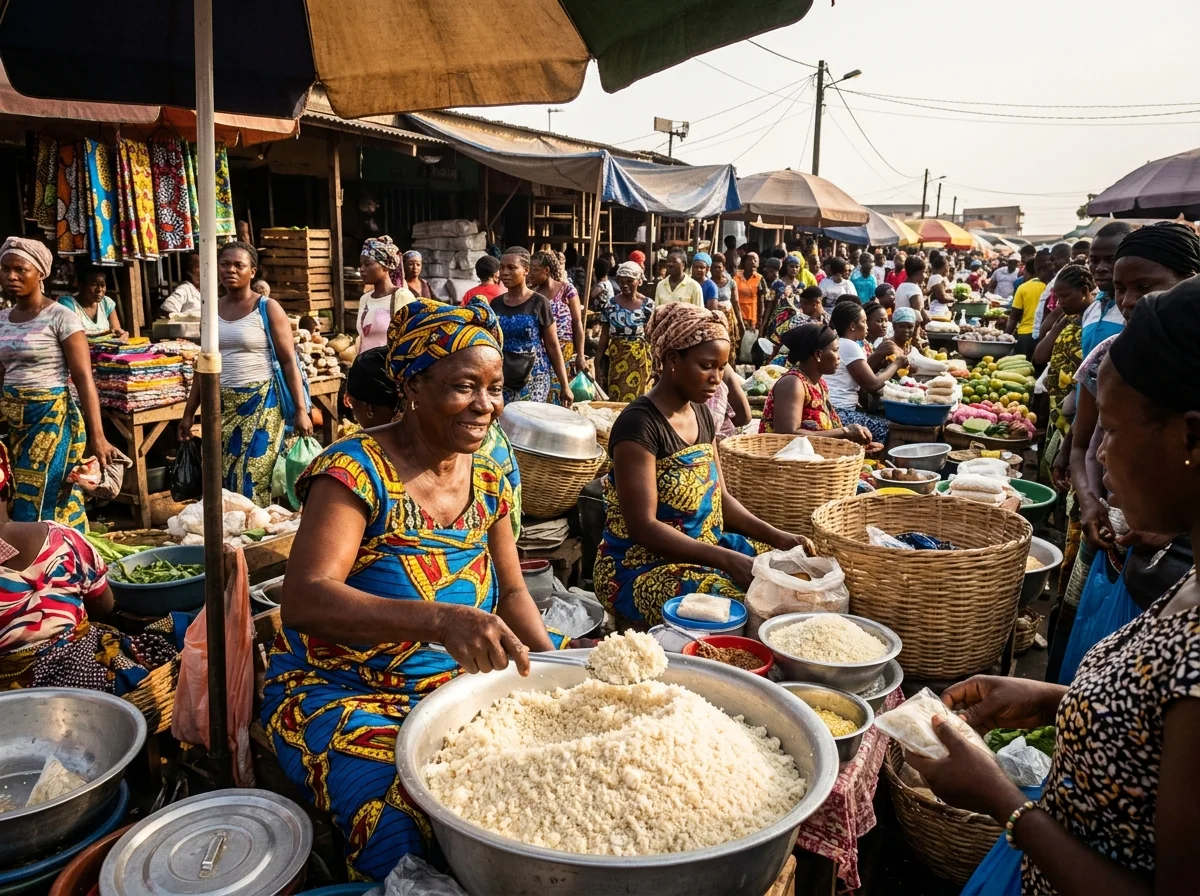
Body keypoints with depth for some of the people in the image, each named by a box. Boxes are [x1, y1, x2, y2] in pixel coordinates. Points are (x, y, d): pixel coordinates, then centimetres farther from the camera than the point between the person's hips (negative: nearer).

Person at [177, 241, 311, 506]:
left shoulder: (267, 308, -4)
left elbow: (289, 361, -7)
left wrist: (300, 410, -14)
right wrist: (189, 412, 16)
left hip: (259, 403, -5)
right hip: (221, 405, 5)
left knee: (253, 479, -7)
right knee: (221, 480, 5)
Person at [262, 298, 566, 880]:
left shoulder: (487, 482, 3)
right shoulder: (357, 471, -18)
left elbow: (511, 592, 12)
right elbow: (301, 601, -30)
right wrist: (441, 619, -45)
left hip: (454, 686, 6)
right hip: (339, 694, -5)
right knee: (406, 833, -30)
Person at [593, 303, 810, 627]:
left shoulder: (700, 414, 7)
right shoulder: (639, 424, -20)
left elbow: (719, 496, 12)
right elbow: (643, 527, -24)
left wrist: (776, 536, -3)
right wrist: (727, 560, -28)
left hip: (705, 549, 9)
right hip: (642, 567, -8)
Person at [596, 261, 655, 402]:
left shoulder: (648, 305, -3)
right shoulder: (610, 304, 3)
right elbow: (604, 335, 8)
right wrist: (599, 360, 6)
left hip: (639, 358, -2)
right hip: (615, 357, 2)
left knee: (636, 398, 3)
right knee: (614, 399, 6)